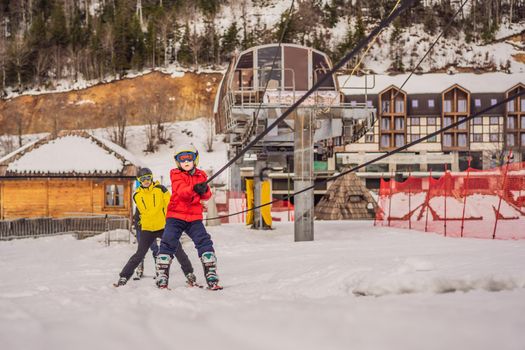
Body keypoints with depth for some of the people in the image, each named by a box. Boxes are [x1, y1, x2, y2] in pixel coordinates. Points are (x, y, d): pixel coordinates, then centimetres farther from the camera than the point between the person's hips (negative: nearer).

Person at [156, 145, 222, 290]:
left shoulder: (201, 175, 11)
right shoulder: (176, 175, 0)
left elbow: (206, 196, 3)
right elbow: (181, 192, -18)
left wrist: (204, 190, -22)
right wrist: (194, 189, -39)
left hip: (194, 217, 2)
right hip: (176, 215, -2)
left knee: (204, 242, -10)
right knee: (168, 243, -11)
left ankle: (211, 276, -7)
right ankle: (162, 277, -1)